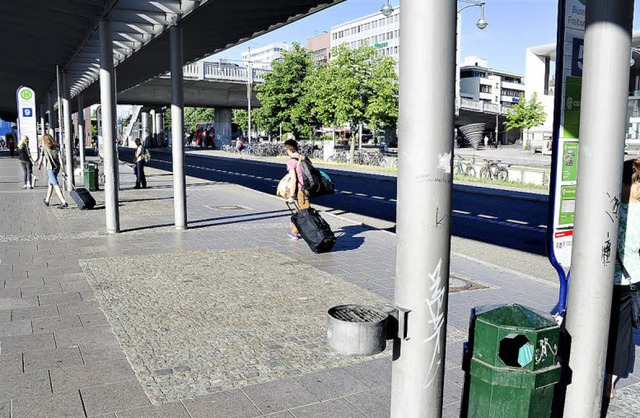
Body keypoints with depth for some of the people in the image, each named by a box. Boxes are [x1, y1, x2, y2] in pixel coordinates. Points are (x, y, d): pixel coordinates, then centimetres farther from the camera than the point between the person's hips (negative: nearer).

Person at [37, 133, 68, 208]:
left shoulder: (44, 147, -2)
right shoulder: (56, 147, 7)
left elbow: (41, 158, 4)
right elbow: (60, 158, -2)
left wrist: (39, 166, 22)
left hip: (50, 168, -6)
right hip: (57, 167, 6)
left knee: (55, 185, -10)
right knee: (50, 183, 22)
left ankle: (64, 202, -23)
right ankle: (47, 200, 36)